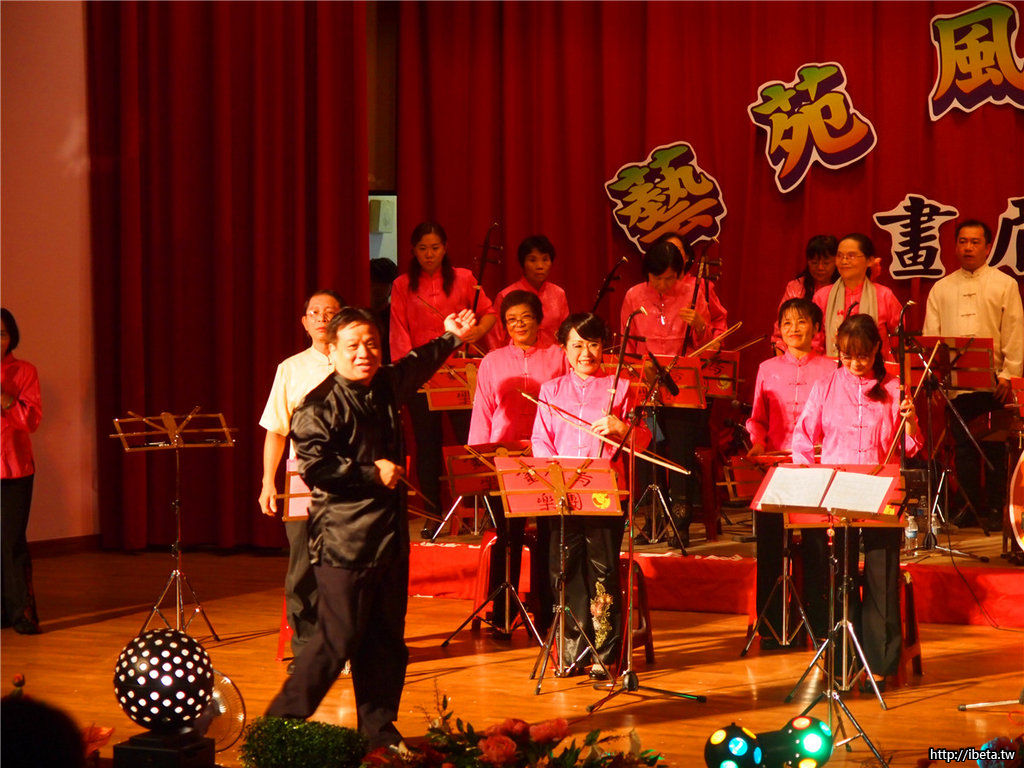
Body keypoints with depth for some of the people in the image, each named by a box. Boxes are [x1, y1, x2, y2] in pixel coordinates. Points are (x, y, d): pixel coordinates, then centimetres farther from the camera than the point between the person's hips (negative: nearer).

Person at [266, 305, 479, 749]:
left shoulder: (387, 385, 12)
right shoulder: (319, 407, -12)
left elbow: (417, 365, 35)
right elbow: (315, 466, -22)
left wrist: (451, 338, 41)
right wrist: (373, 474, -15)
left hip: (390, 537, 8)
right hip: (343, 541, -8)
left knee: (387, 641, 10)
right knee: (339, 639, -9)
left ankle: (379, 732, 20)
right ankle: (281, 724, 2)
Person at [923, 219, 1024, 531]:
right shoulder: (942, 288, 14)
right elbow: (930, 335, 11)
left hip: (993, 384, -2)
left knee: (994, 448, 1)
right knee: (963, 448, 4)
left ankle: (995, 511, 7)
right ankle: (971, 509, 10)